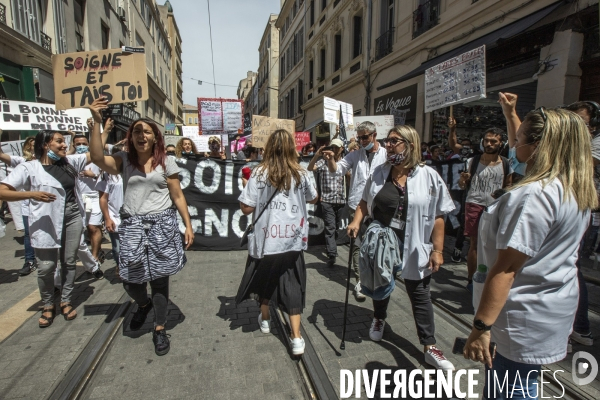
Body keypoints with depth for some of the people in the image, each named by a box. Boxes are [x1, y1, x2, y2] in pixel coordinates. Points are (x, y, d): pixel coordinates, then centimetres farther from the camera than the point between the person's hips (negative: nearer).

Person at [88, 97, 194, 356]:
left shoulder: (166, 162, 1)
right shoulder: (123, 161, 4)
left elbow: (178, 196, 2)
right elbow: (97, 158, -17)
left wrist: (188, 225, -2)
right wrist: (96, 122, -19)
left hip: (162, 224, -1)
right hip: (132, 225, 2)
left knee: (160, 278, 5)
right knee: (129, 280, 7)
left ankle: (160, 329, 24)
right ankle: (144, 304, 44)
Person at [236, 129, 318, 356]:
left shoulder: (260, 174, -10)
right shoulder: (300, 174, -4)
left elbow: (246, 208, -11)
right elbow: (313, 199, 13)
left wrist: (247, 187, 6)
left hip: (265, 241, 0)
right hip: (293, 242, 1)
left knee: (264, 279, 23)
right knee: (292, 287, 10)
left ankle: (265, 320, 42)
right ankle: (296, 338, 8)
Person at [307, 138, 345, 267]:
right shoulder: (324, 162, 1)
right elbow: (310, 168, -13)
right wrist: (316, 155, -27)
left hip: (342, 199, 3)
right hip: (327, 200, -3)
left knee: (338, 227, 16)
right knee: (330, 227, -7)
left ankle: (331, 248, 36)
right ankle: (332, 255, -10)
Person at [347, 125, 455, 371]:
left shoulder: (429, 176, -10)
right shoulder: (379, 173, -1)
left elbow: (437, 217, -8)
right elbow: (365, 202, 7)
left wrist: (437, 250, -9)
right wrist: (356, 221, -10)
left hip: (414, 247, -3)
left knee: (420, 296, 7)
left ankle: (429, 347, 21)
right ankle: (379, 319, 50)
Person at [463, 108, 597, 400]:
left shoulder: (534, 195, -27)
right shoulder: (576, 190, 4)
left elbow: (506, 267, -28)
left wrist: (481, 326, -25)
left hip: (525, 318, -10)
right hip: (554, 309, 10)